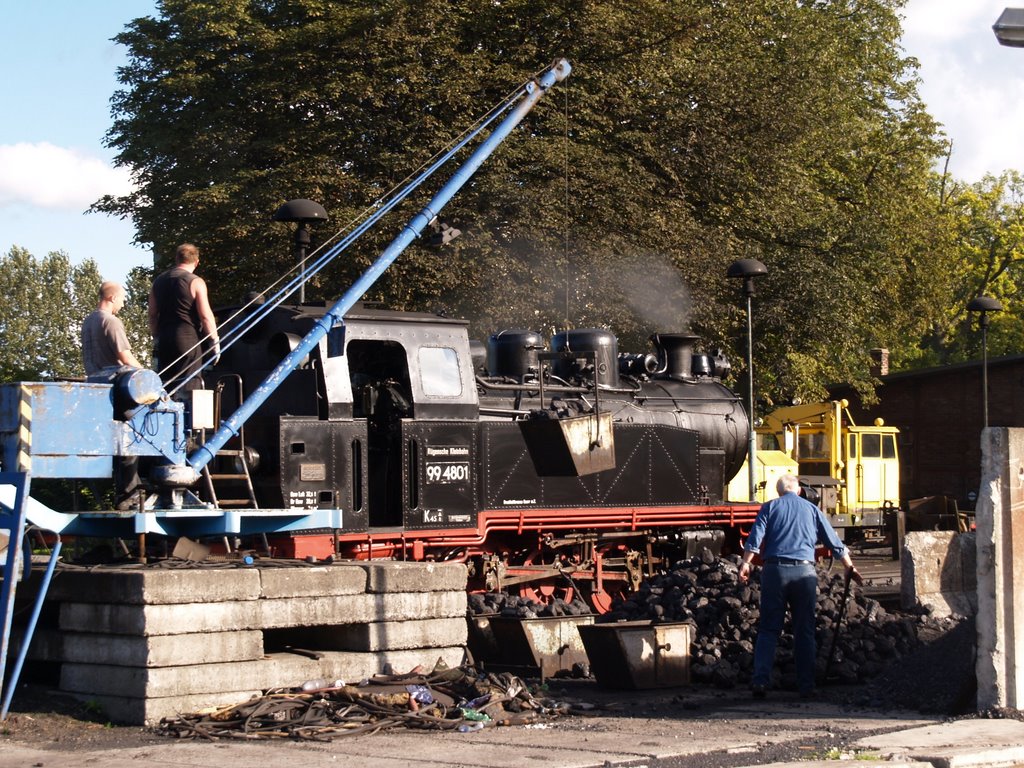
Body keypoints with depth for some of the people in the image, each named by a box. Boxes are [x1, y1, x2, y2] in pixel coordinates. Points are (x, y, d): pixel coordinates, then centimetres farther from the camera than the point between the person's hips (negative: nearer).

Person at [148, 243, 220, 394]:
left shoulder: (159, 281, 12)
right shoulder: (195, 282, -6)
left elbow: (152, 315, 15)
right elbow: (206, 315, -10)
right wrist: (214, 340, -3)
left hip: (164, 340, 6)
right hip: (188, 339, -6)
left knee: (165, 384, 9)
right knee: (189, 386, -6)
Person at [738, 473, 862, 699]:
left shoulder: (770, 507, 9)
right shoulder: (812, 509, 14)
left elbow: (755, 538, -5)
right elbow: (834, 542, 17)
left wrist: (746, 564, -8)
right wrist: (850, 567, 25)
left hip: (775, 570, -1)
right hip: (804, 572, 1)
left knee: (768, 629, 3)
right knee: (805, 631, 7)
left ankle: (760, 680, -10)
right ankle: (806, 686, 6)